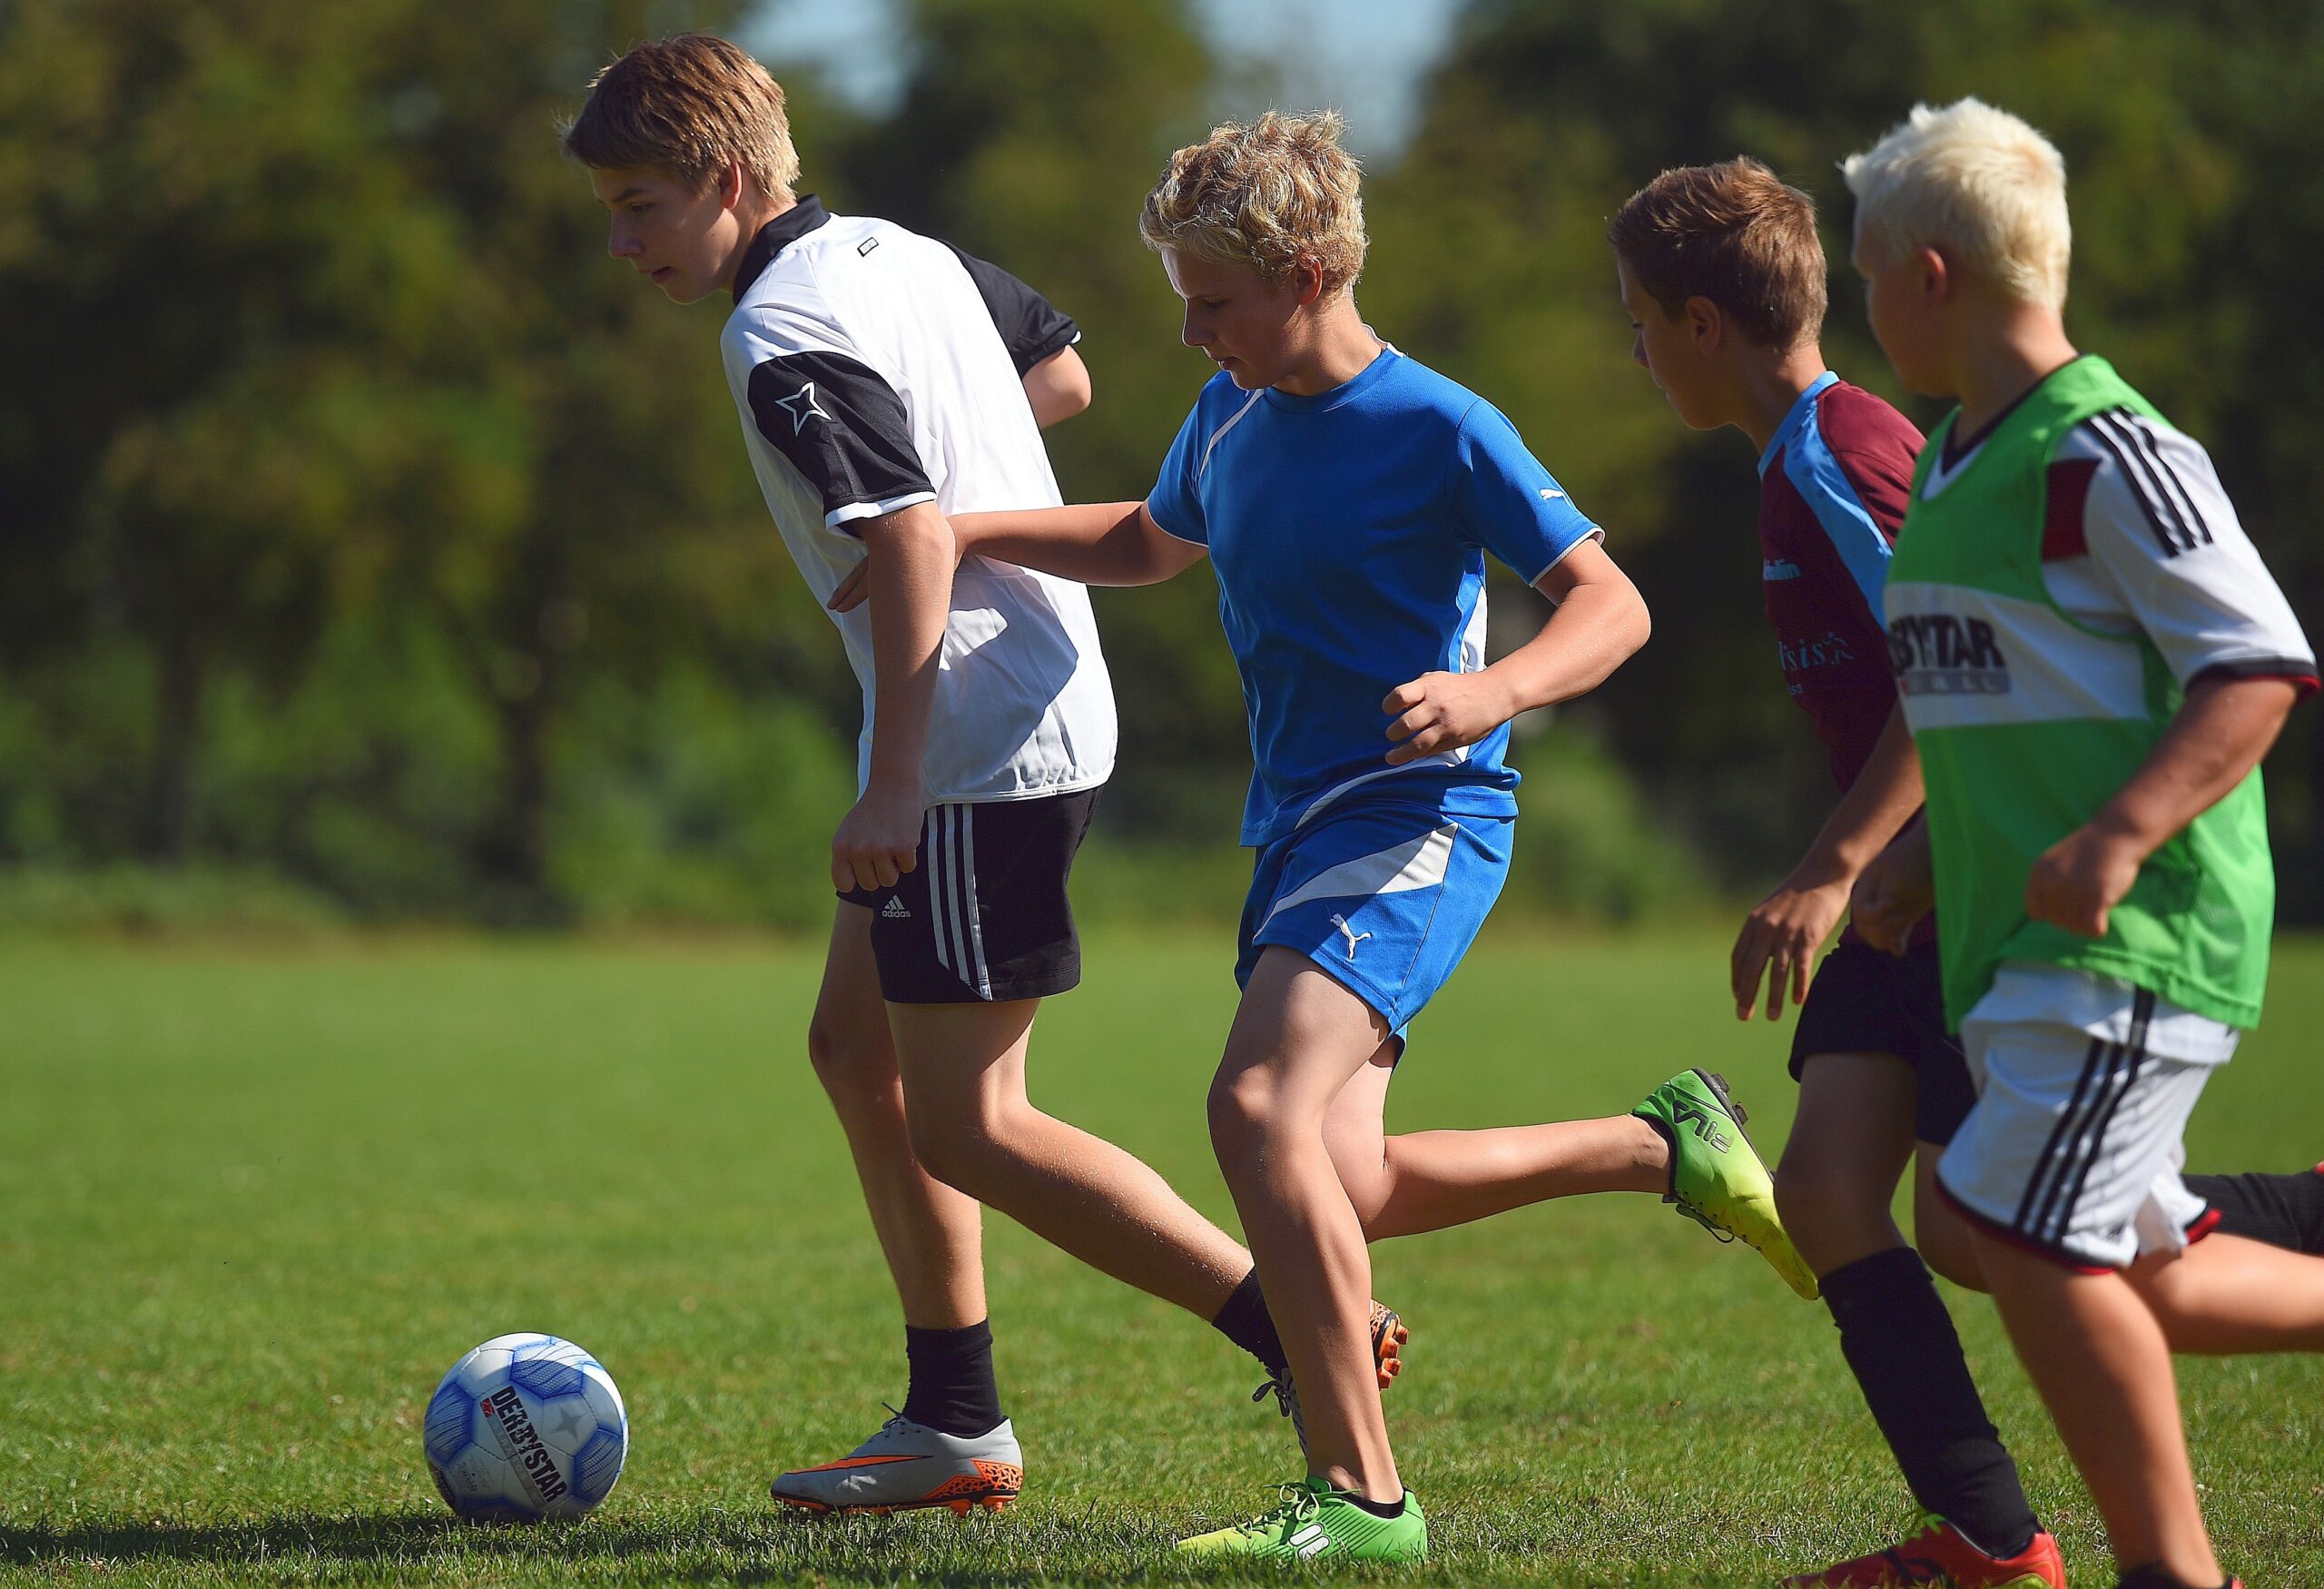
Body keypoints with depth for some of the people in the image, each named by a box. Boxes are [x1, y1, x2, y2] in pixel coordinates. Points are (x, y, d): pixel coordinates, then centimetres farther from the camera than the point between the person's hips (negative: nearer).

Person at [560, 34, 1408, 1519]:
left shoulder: (784, 340, -17)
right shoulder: (907, 253, 11)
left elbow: (915, 535, -26)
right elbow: (1062, 373, 26)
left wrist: (893, 784, -26)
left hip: (980, 746, -10)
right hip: (1051, 700, 10)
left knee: (967, 1127, -6)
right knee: (857, 1045, 17)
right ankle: (957, 1425, 19)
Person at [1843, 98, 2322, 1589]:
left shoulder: (2107, 455, -13)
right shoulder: (1952, 464, 16)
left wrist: (2116, 841, -27)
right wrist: (1919, 857, 17)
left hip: (2136, 931, -10)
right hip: (2016, 942, 10)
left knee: (2024, 1231, -14)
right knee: (2131, 1272, 10)